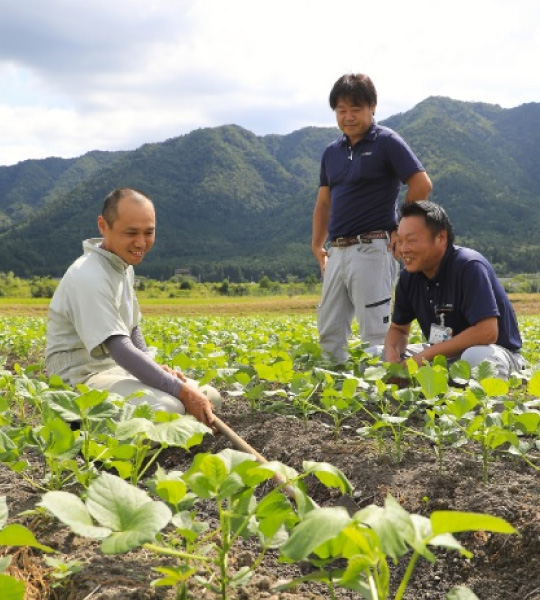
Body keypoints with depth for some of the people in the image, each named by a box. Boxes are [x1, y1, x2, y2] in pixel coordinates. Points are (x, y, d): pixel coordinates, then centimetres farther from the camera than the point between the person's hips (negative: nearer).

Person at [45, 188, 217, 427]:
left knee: (208, 397, 2)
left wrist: (155, 366, 1)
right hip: (83, 378, -9)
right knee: (169, 408, -32)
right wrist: (183, 391, -30)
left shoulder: (124, 266, 8)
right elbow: (121, 351, -29)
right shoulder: (89, 277, -23)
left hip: (122, 369, 9)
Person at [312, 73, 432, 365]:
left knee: (375, 331, -6)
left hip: (372, 249, -7)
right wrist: (317, 246, 13)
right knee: (329, 331, 9)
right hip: (337, 251, 7)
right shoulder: (332, 152, 16)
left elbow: (422, 185, -10)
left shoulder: (387, 142, -4)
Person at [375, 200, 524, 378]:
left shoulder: (469, 266, -22)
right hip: (442, 355, 7)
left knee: (478, 358, -41)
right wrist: (392, 353, -14)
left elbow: (486, 332, -30)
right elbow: (398, 329, 11)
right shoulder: (409, 276, -2)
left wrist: (425, 356, -26)